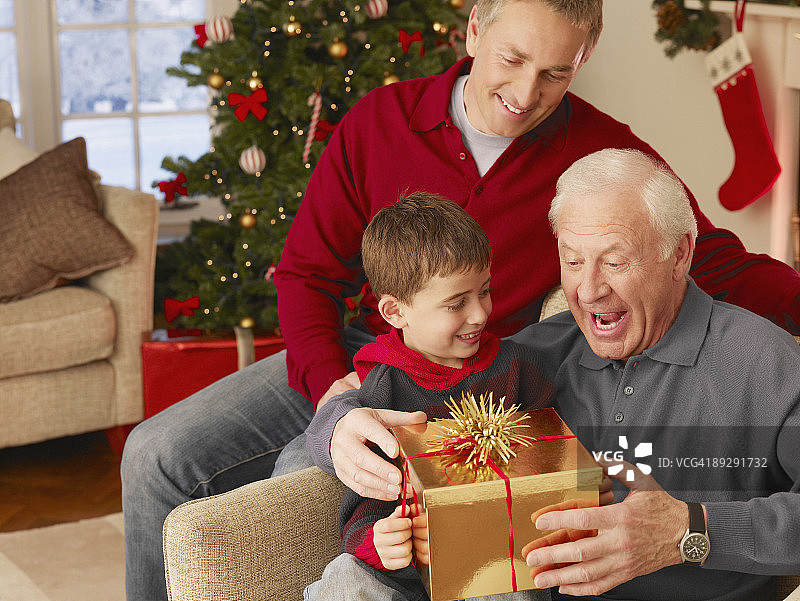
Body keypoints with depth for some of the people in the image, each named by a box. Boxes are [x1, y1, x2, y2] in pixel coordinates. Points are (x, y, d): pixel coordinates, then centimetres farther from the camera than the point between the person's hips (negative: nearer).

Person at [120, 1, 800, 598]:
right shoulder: (380, 120, -4)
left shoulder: (605, 156, -9)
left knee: (299, 474, -28)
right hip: (354, 353, 4)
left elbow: (722, 266, -6)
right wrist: (326, 383, -13)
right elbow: (306, 270, 2)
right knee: (157, 455, -7)